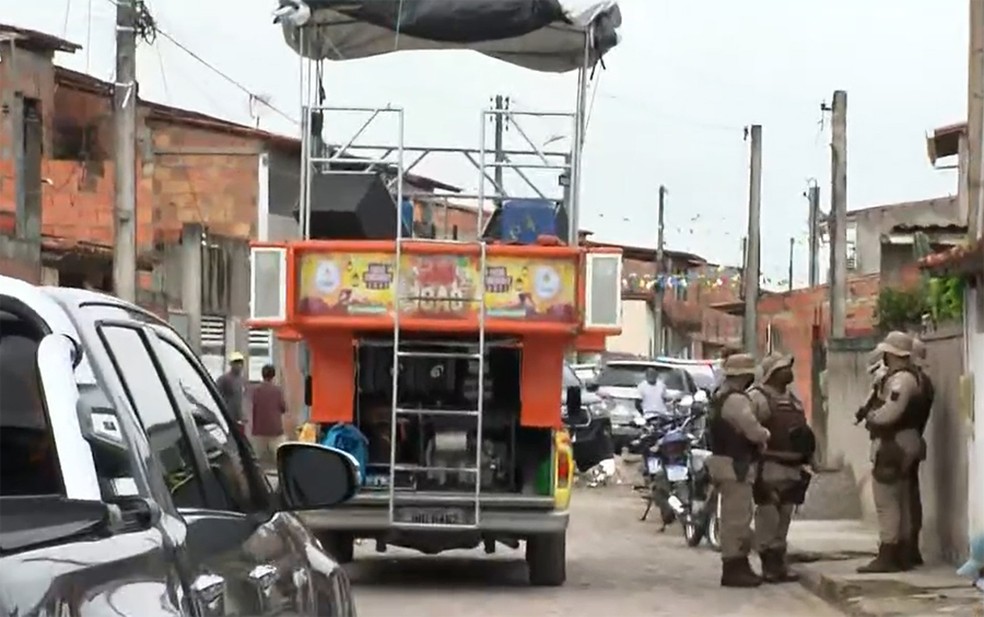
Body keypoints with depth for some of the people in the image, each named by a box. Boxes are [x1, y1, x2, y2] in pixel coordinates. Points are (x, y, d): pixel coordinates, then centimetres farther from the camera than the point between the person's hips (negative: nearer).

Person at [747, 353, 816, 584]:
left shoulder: (792, 399, 20)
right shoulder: (758, 397, -9)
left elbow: (801, 428, 26)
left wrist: (806, 460, 19)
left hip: (792, 468, 9)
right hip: (770, 467, -9)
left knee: (784, 518, 11)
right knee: (768, 517, -7)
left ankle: (779, 564, 17)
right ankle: (769, 565, -5)